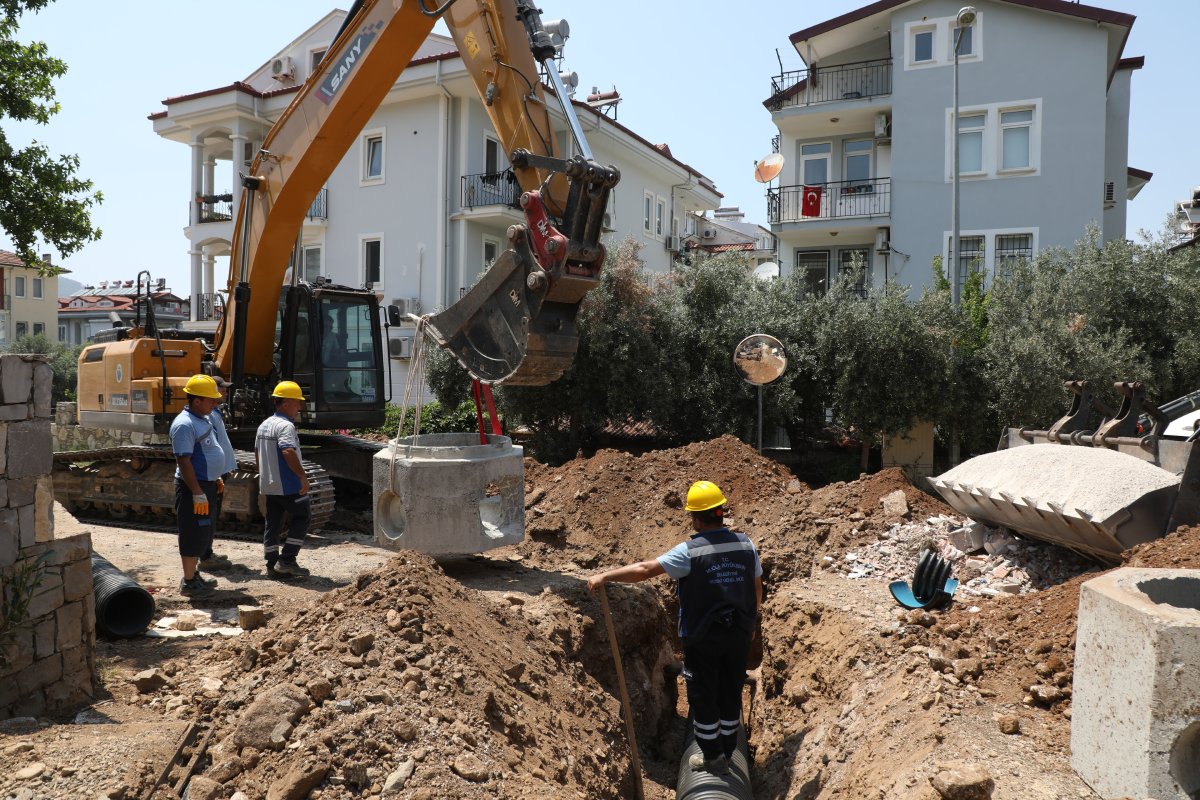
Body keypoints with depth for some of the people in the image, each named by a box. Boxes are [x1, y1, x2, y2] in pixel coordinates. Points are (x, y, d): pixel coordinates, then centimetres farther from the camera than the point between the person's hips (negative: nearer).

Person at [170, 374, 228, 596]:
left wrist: (215, 477, 24)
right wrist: (198, 493, -25)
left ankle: (194, 574, 29)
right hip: (193, 486, -10)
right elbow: (184, 461, -23)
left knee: (202, 533, 18)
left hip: (206, 484, 10)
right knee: (193, 534, -2)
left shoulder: (203, 419, 11)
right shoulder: (185, 424, -19)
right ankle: (189, 582, 6)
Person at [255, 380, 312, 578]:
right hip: (288, 485, -9)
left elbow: (257, 453, 20)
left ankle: (272, 564, 16)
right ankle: (286, 561, -2)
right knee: (301, 518, 2)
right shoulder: (285, 426, -17)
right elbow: (288, 452, -30)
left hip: (268, 485, 9)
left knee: (272, 522, 12)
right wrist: (303, 476, -24)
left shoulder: (264, 425, 13)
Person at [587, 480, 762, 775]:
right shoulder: (746, 545, -3)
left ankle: (712, 756, 24)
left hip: (703, 637, -5)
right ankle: (726, 754, 31)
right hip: (739, 634, 5)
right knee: (731, 693, 17)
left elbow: (644, 569, -21)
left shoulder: (689, 551, -18)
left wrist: (604, 576, -14)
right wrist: (750, 623, 23)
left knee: (703, 696, 11)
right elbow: (757, 589, 8)